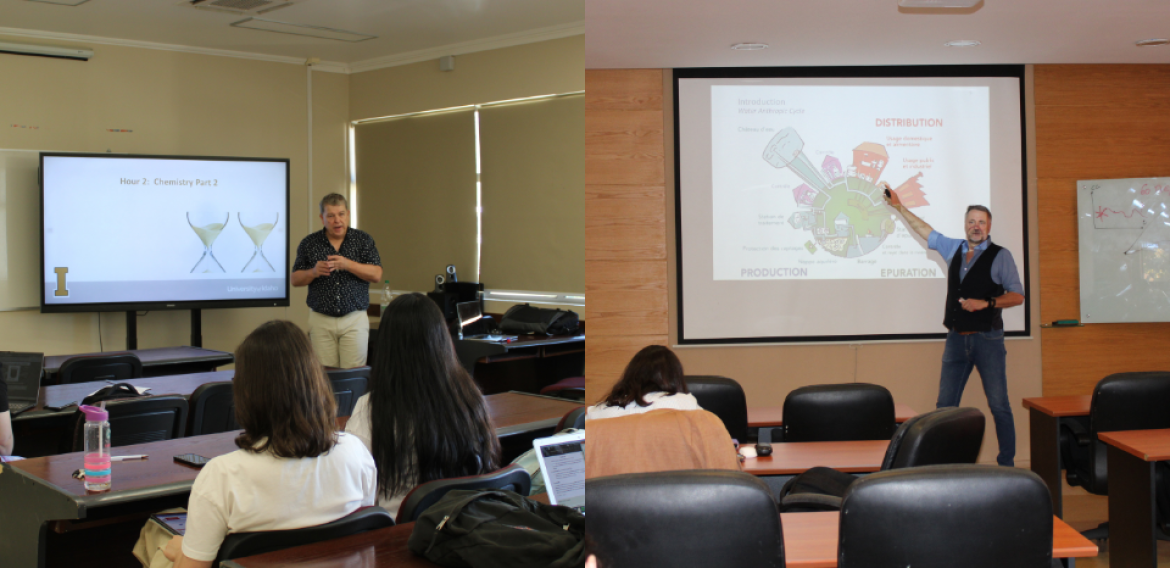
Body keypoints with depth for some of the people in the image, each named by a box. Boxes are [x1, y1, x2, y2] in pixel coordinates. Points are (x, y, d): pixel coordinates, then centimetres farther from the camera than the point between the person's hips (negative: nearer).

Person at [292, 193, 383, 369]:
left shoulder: (364, 240, 5)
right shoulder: (308, 243, 7)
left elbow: (376, 274, -4)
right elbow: (295, 279, 8)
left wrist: (347, 265, -16)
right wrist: (314, 272, -13)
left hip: (355, 320, -1)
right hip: (321, 320, 1)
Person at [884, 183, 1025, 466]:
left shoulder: (1000, 256, -1)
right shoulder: (953, 249, 13)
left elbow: (1017, 296, -2)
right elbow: (925, 231, 26)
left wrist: (986, 303, -16)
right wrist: (899, 206, 29)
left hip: (987, 339, -5)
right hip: (956, 338, 5)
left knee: (999, 405, -3)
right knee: (945, 405, 4)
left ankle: (1006, 464, 4)